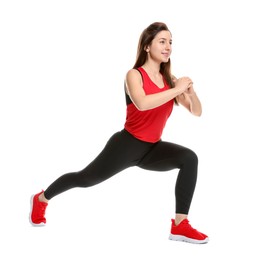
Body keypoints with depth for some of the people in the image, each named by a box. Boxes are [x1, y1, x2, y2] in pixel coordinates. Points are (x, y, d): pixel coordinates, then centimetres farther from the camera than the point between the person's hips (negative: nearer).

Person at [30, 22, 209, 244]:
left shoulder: (169, 79, 1)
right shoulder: (134, 75, -15)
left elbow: (196, 111, 2)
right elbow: (142, 103, -37)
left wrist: (190, 91, -18)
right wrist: (177, 90, -32)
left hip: (152, 148, 5)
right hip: (128, 144, -5)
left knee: (189, 158, -21)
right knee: (86, 178, 11)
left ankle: (180, 225, -18)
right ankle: (42, 199, 41)